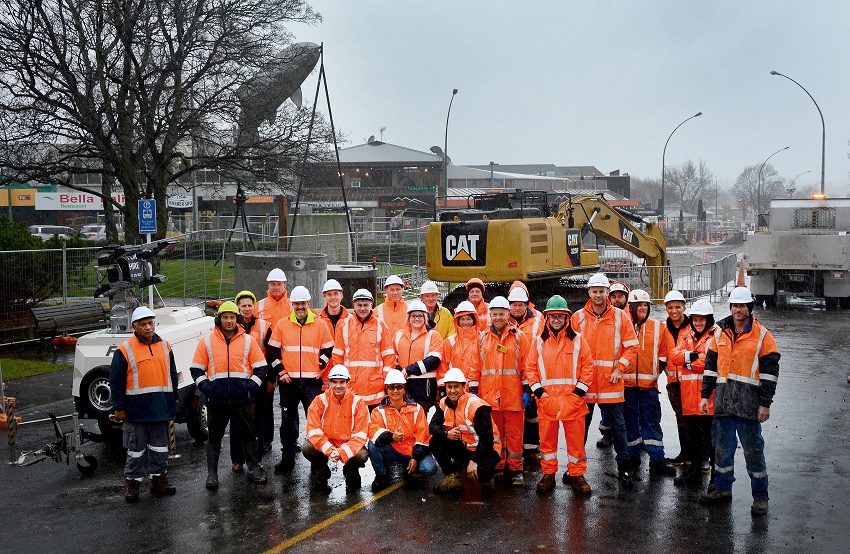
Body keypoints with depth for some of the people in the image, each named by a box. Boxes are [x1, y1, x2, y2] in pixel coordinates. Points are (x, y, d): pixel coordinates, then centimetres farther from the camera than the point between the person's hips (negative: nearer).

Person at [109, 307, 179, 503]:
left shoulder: (165, 347, 8)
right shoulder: (125, 350, -6)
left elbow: (172, 374, 18)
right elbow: (116, 381, -5)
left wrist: (174, 397, 16)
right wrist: (119, 407, -6)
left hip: (161, 408, 4)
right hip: (136, 410, -4)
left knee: (160, 447, 13)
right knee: (136, 449, 4)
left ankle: (159, 479, 24)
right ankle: (132, 483, 14)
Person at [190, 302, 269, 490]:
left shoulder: (248, 340, 6)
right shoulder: (207, 341, 6)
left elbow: (261, 368, 7)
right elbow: (196, 369, 8)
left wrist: (251, 386, -4)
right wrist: (206, 387, -4)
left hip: (242, 398, 0)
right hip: (216, 400, 0)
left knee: (248, 435, 7)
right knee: (214, 437, 7)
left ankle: (253, 469, 19)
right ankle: (212, 474, 15)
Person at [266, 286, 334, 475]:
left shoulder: (320, 325, 4)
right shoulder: (282, 325, 5)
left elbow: (328, 350, 9)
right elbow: (272, 351, 7)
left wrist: (320, 367, -2)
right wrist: (280, 372, -1)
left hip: (312, 381, -1)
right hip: (288, 381, 1)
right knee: (288, 421, 9)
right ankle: (287, 459, 19)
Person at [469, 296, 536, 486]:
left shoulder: (519, 337, 4)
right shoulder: (482, 338, 10)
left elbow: (528, 365, 2)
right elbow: (475, 365, 10)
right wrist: (473, 388, 4)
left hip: (513, 394, -2)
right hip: (488, 394, 2)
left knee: (514, 433, 1)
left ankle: (515, 469, 11)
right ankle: (496, 467, 20)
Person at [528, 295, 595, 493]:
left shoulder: (578, 340, 4)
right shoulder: (539, 342, 8)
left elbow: (587, 366, 2)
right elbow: (531, 368, 8)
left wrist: (580, 389, -6)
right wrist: (537, 390, -3)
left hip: (573, 399, -1)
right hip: (546, 399, 1)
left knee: (576, 438, 3)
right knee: (547, 438, 7)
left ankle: (577, 475, 15)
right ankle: (548, 474, 19)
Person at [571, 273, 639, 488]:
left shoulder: (620, 317, 1)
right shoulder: (578, 317, 3)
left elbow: (631, 346, 3)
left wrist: (620, 368, -7)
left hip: (610, 382, -1)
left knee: (617, 424, 5)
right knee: (581, 424, 11)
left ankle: (624, 467, 13)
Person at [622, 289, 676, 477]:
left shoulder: (657, 327, 7)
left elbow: (663, 353, 12)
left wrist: (656, 371, 3)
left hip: (649, 383, 1)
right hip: (626, 382, -1)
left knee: (651, 421, 1)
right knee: (630, 420, 7)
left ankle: (657, 460, 2)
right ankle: (633, 455, 18)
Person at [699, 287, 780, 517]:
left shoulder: (762, 335, -2)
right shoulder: (720, 332, 10)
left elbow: (770, 371, -3)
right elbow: (710, 364, 15)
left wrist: (765, 403, -7)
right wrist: (705, 395, 11)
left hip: (749, 401, -4)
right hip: (724, 400, 4)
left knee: (753, 449, 1)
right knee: (722, 446, 12)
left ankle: (760, 496, 11)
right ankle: (722, 488, 26)